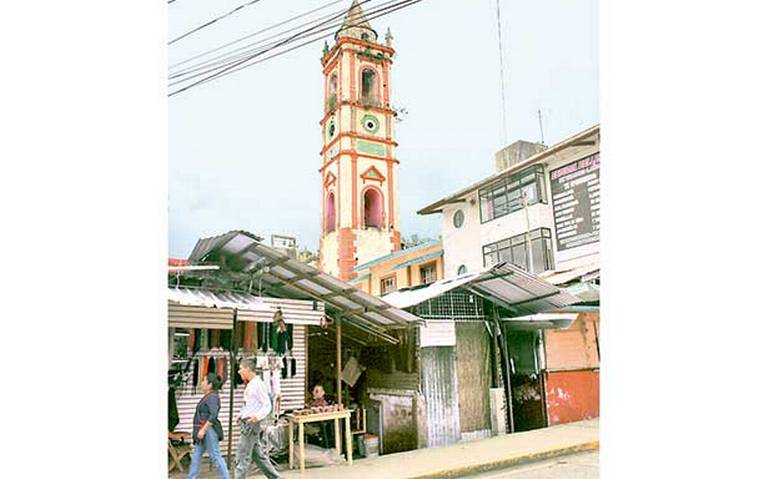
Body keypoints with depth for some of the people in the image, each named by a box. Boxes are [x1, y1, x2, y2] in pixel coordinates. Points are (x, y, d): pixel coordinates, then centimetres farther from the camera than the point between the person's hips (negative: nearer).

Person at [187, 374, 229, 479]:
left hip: (208, 430, -10)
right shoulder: (208, 396, 14)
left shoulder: (212, 397, -17)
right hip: (204, 431, 10)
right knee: (196, 454, 13)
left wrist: (203, 430, -25)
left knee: (215, 455, -5)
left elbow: (213, 416, -24)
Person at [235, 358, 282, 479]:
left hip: (251, 424, -10)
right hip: (247, 423, 10)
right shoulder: (250, 385, 14)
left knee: (242, 458, -4)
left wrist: (257, 416, -33)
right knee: (259, 456, 14)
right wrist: (243, 415, 19)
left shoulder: (258, 384, -15)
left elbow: (267, 405, -19)